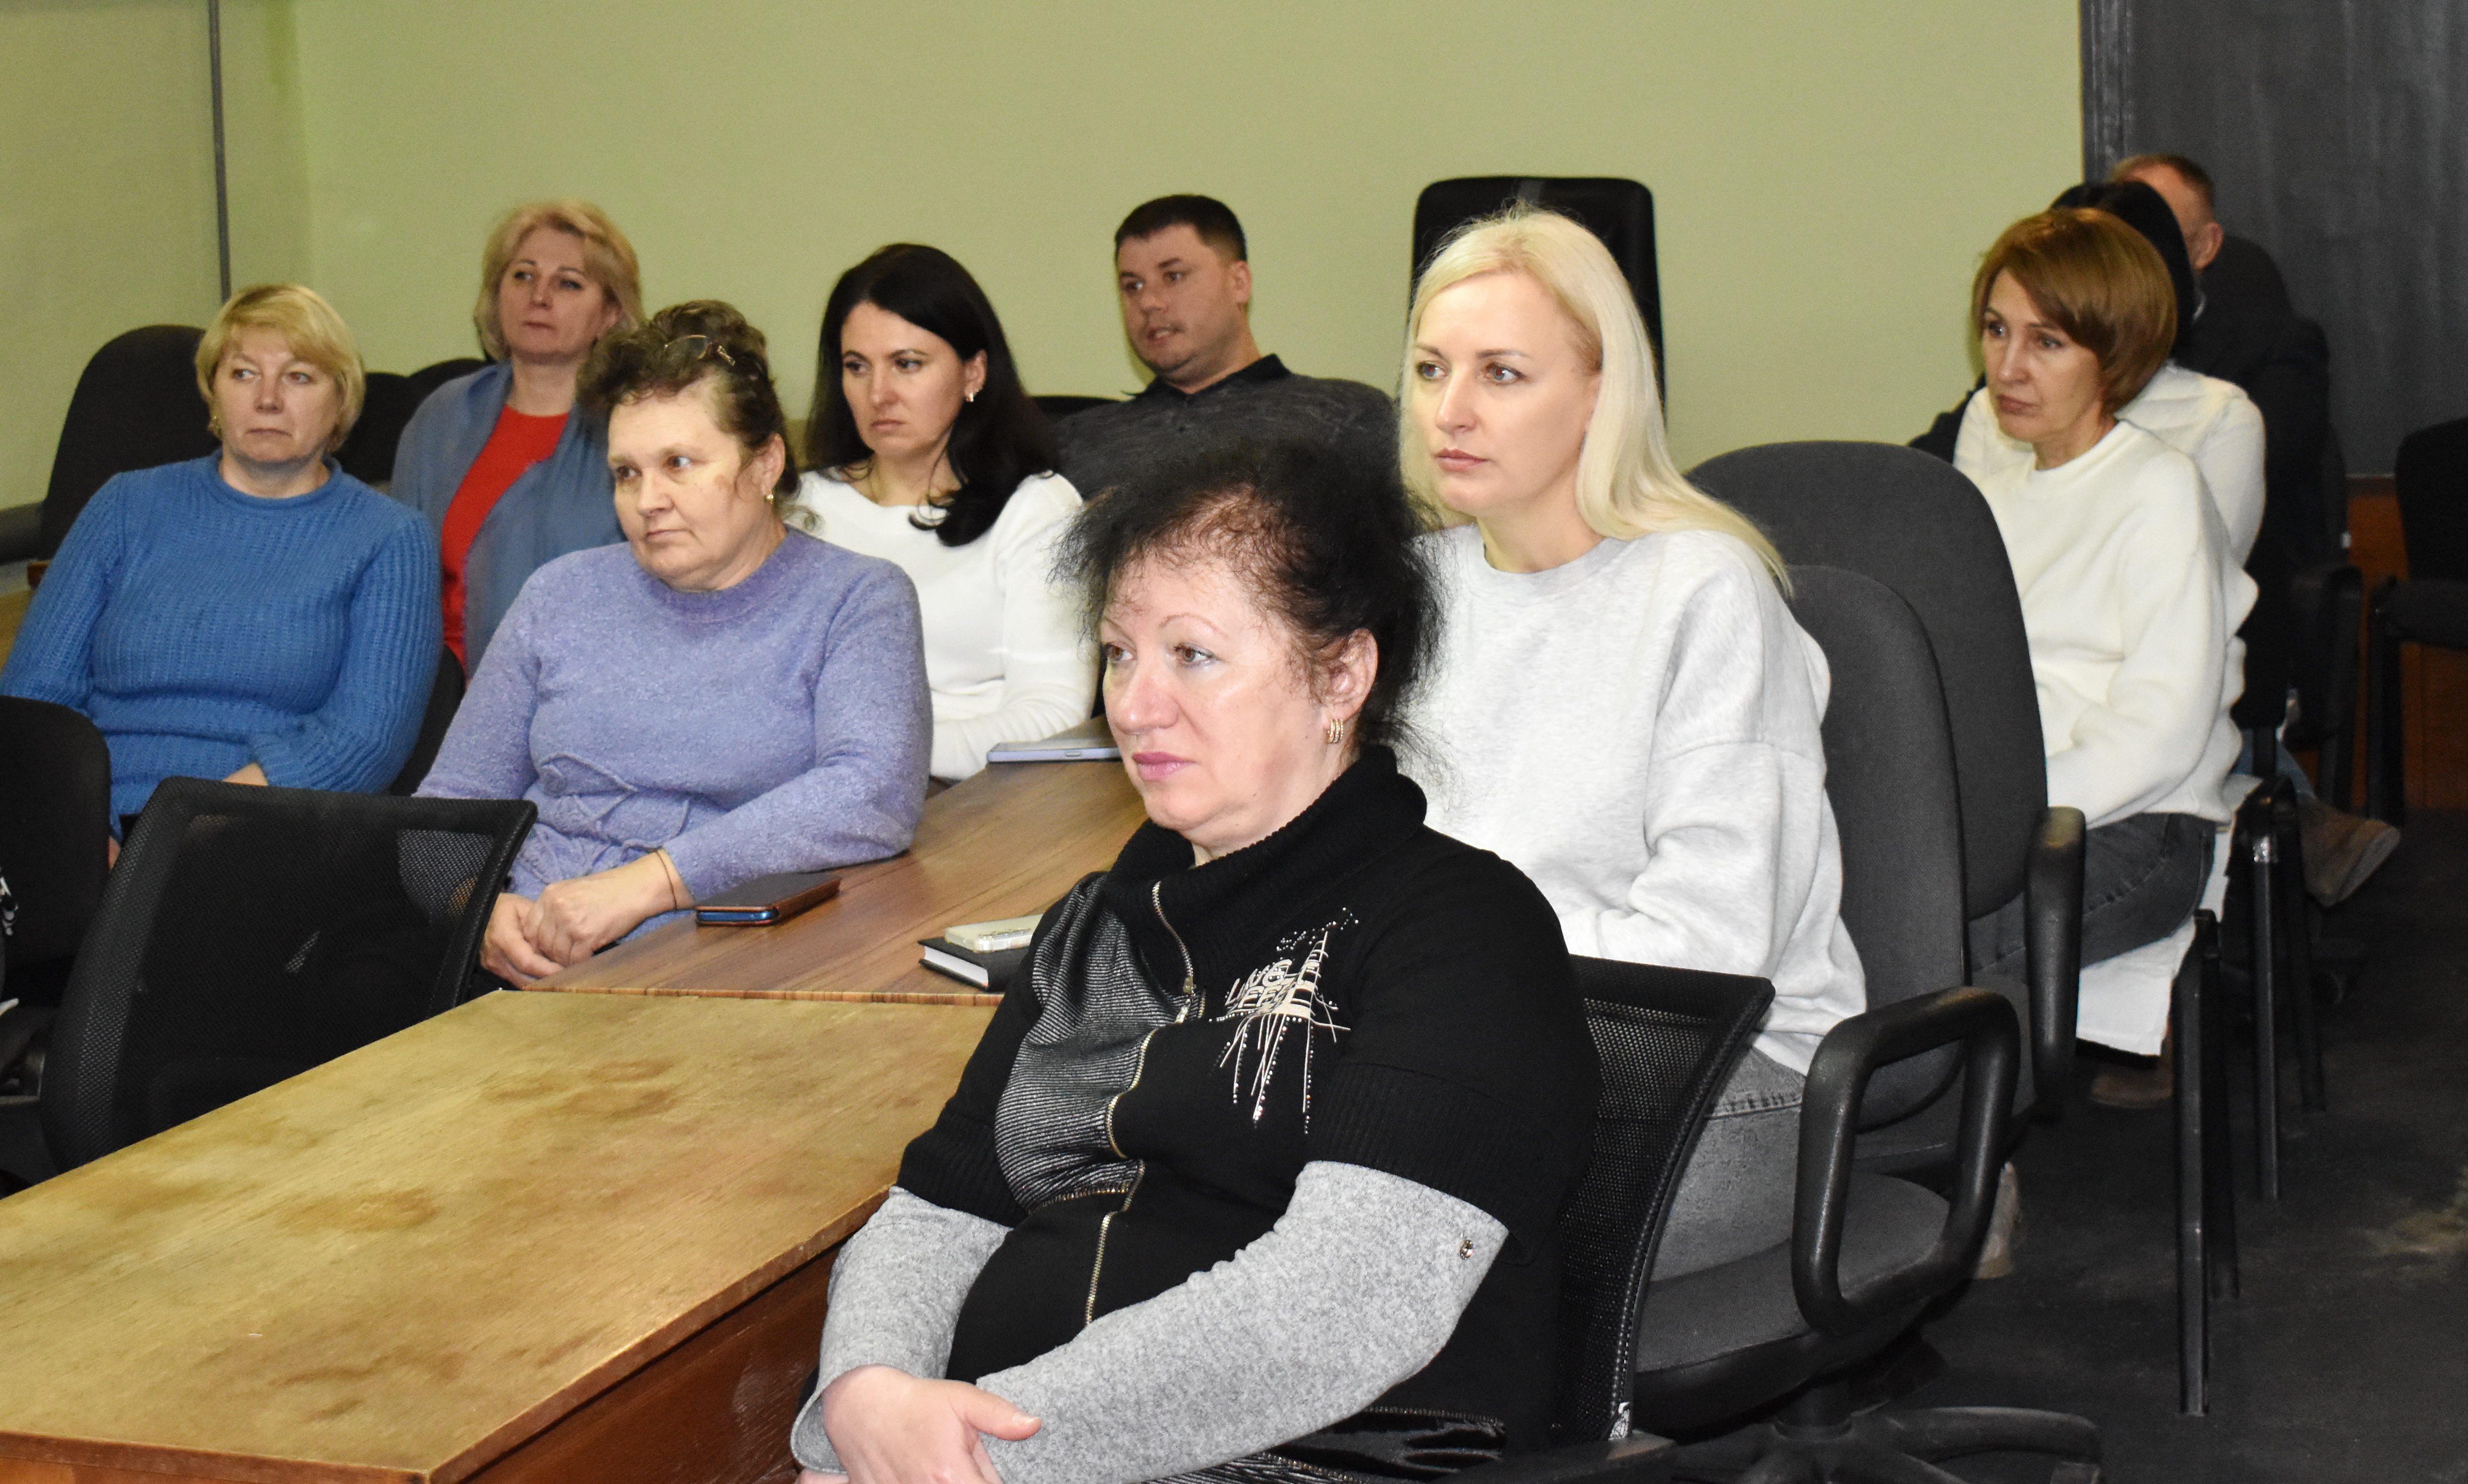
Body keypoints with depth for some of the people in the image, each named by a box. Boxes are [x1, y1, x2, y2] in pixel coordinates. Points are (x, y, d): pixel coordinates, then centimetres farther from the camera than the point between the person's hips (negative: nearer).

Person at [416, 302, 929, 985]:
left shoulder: (859, 601, 5)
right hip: (526, 967, 4)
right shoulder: (562, 594, 19)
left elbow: (877, 794, -13)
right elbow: (452, 802, 20)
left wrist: (645, 883, -19)